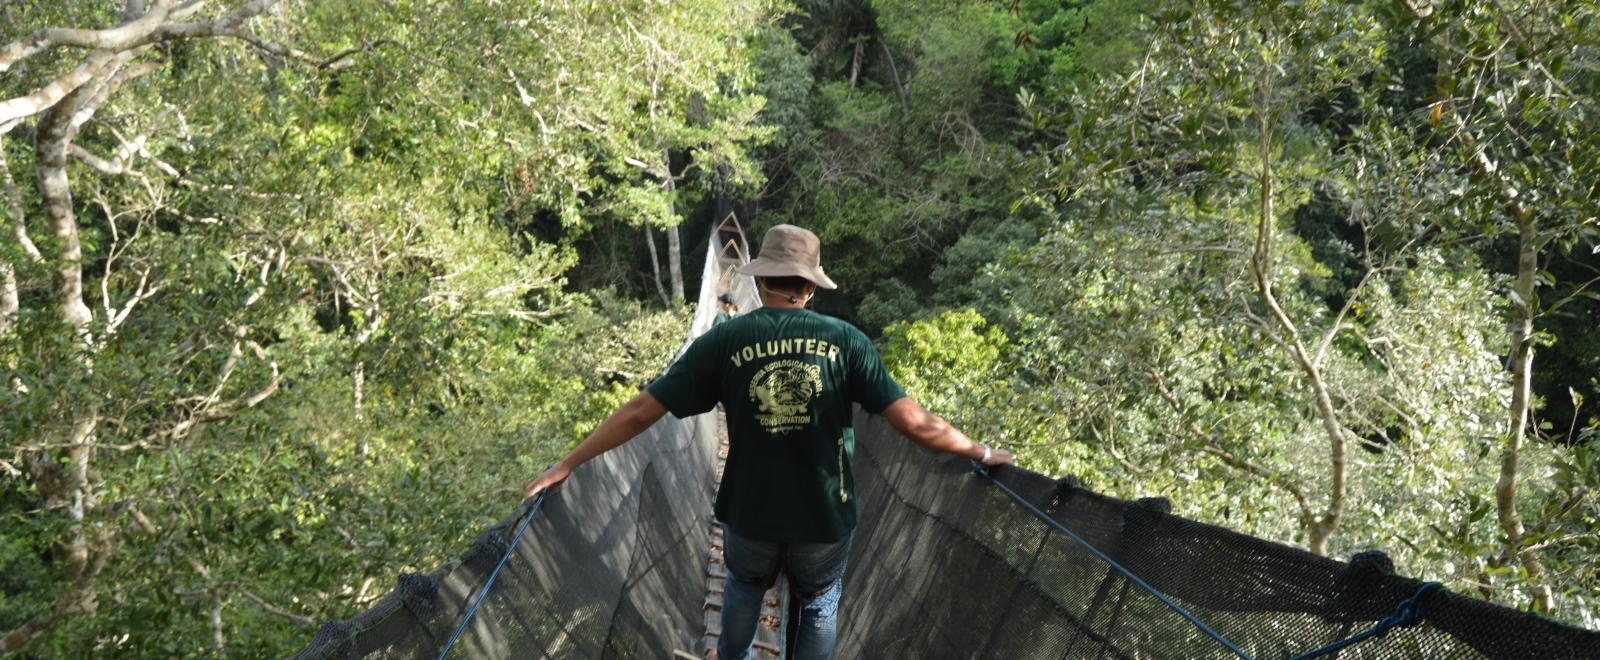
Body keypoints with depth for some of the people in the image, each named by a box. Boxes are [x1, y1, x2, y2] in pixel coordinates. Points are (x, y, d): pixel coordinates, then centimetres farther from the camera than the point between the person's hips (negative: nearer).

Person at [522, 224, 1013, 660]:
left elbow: (639, 412, -10)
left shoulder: (724, 342, -12)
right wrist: (982, 454, 4)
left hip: (749, 514, 1)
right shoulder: (845, 339, -12)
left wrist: (566, 465, 0)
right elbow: (916, 424, -13)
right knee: (820, 604, 28)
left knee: (744, 586, 33)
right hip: (826, 517, -1)